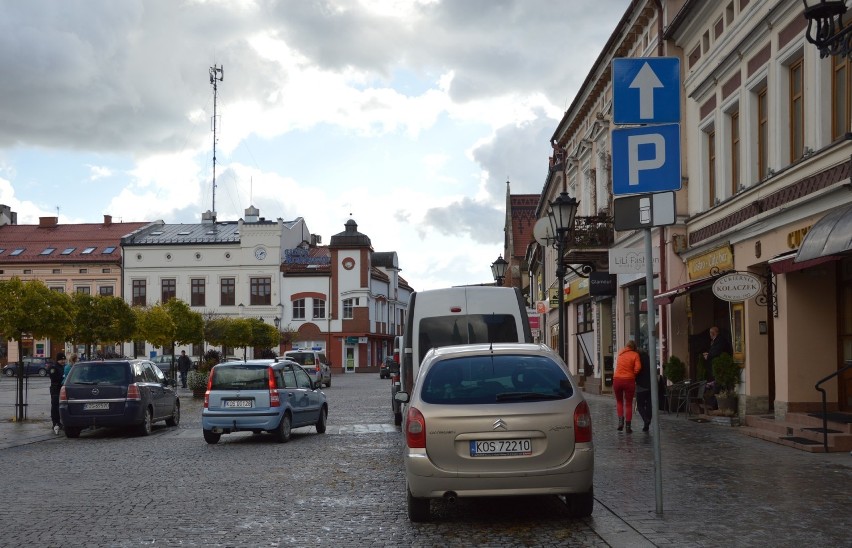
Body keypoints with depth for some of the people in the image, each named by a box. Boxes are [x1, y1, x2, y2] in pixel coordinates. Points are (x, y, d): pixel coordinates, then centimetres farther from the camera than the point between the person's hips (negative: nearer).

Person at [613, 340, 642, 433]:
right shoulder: (635, 355, -3)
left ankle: (620, 420, 1)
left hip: (617, 379, 2)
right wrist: (633, 374, 4)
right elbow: (638, 367, -12)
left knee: (619, 401, 20)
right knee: (629, 404, 8)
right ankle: (628, 426, 5)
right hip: (629, 380, -2)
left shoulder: (620, 352, 7)